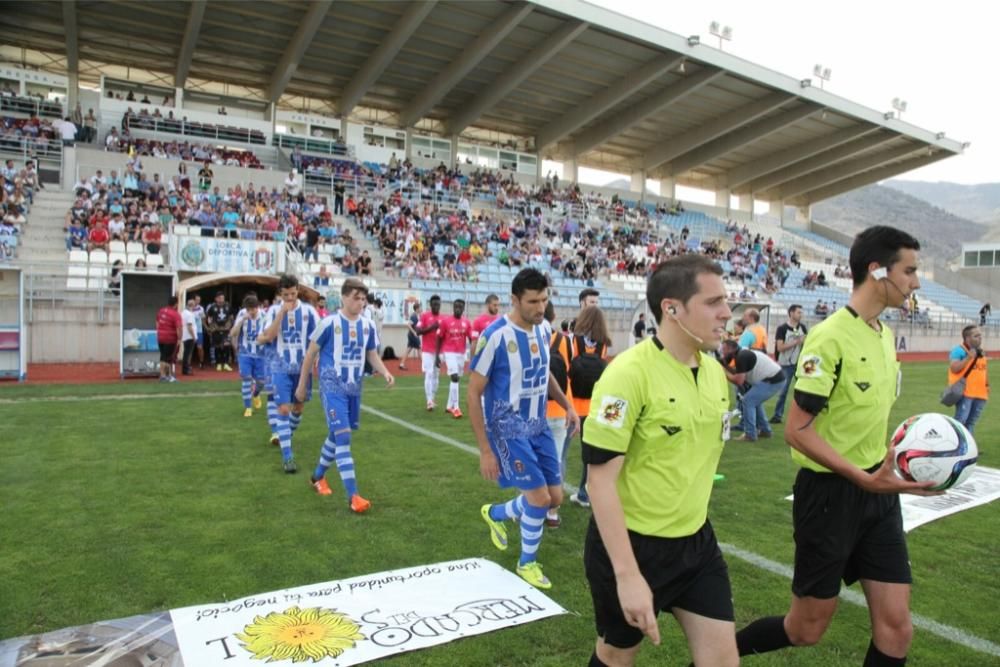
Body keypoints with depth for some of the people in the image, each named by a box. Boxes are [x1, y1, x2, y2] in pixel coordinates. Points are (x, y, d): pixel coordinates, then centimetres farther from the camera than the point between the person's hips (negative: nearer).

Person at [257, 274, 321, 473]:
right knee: (283, 408, -9)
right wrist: (282, 312, -20)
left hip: (303, 367, 2)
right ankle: (287, 456, -5)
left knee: (298, 406, 14)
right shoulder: (274, 310, -3)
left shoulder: (308, 310, -3)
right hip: (281, 367, -1)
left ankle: (287, 437, 42)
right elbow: (269, 337, -15)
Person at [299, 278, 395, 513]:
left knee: (337, 435, 18)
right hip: (333, 387, -6)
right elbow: (311, 353, -3)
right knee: (343, 437, -13)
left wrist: (385, 372, -11)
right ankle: (353, 496, -14)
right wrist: (302, 385, 2)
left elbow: (372, 355, 9)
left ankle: (318, 476, 41)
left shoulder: (368, 325, 1)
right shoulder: (329, 323, -12)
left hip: (354, 388, 6)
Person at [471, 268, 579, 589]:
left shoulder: (541, 331, 1)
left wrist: (567, 405, 10)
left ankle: (496, 513, 36)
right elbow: (474, 393, -16)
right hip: (508, 430, -7)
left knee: (555, 497, 9)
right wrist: (485, 450, -17)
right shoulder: (495, 336, -20)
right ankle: (527, 562, 21)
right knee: (540, 497, -9)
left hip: (539, 427, 7)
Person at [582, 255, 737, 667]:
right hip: (632, 543, -6)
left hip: (696, 541, 6)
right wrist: (627, 575, -24)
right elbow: (600, 477, -23)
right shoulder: (629, 372, -22)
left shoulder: (714, 370, 1)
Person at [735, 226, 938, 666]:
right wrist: (864, 479, -27)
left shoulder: (885, 334, 8)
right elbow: (797, 431, -21)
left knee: (896, 628, 7)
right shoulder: (830, 337, -19)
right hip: (831, 493, -7)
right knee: (806, 630, 6)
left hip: (878, 494, 8)